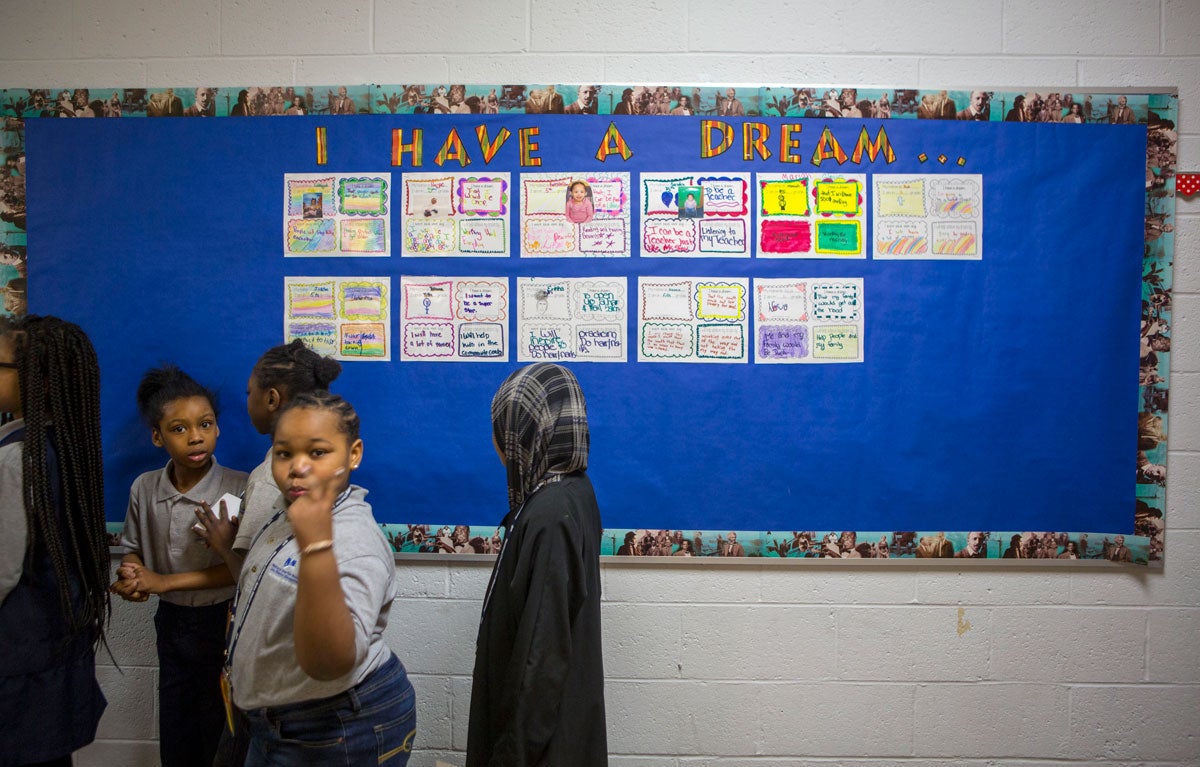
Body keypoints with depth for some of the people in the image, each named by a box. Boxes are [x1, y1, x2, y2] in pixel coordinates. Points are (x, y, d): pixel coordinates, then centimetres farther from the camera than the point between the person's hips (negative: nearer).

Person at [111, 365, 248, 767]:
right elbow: (132, 549, 8)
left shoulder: (238, 489, -19)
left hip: (222, 623, -4)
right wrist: (131, 578, -14)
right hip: (171, 620, 4)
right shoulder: (145, 488, -5)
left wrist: (165, 581, -21)